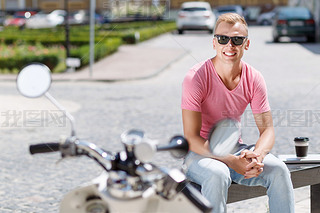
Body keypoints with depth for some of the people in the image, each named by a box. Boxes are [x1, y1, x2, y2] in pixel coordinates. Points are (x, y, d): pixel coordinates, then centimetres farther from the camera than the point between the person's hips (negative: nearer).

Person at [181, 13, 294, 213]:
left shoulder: (254, 79, -4)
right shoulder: (196, 77, -18)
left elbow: (267, 129, -2)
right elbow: (191, 137, -21)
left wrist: (257, 155, -25)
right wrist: (230, 161, -32)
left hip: (235, 150, 4)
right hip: (200, 152, -4)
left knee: (278, 169, -20)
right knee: (218, 174, -37)